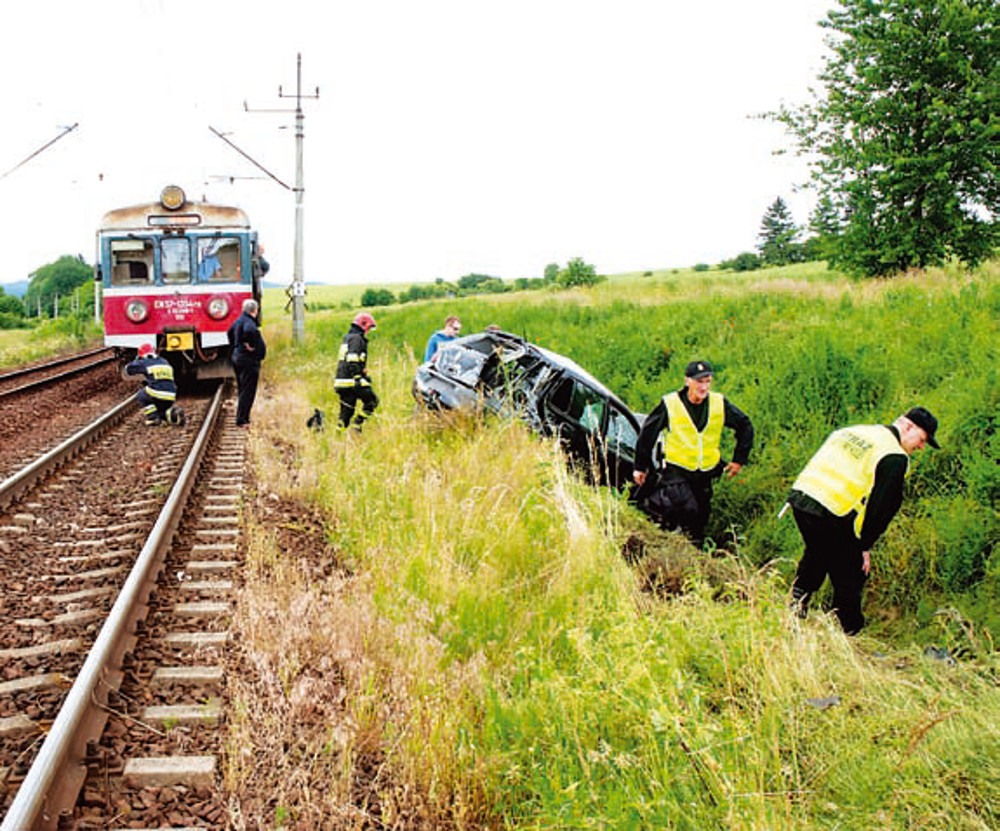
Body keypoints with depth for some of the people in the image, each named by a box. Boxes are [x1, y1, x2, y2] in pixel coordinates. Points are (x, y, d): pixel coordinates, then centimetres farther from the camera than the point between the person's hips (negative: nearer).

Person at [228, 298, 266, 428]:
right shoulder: (249, 321, -18)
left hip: (237, 356, 10)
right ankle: (241, 420, -5)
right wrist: (247, 344, -26)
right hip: (248, 359, -10)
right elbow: (249, 331, -41)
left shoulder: (239, 320, 13)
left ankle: (243, 418, 23)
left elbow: (231, 332, 29)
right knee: (248, 392, -6)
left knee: (242, 390, 16)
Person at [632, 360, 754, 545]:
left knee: (699, 521, 8)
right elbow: (647, 433, 0)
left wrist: (739, 460, 11)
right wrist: (641, 467, 4)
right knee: (687, 508, -28)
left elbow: (745, 426, 14)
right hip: (676, 471, -4)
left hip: (706, 474, 4)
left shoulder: (720, 403, -1)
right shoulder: (670, 404, -10)